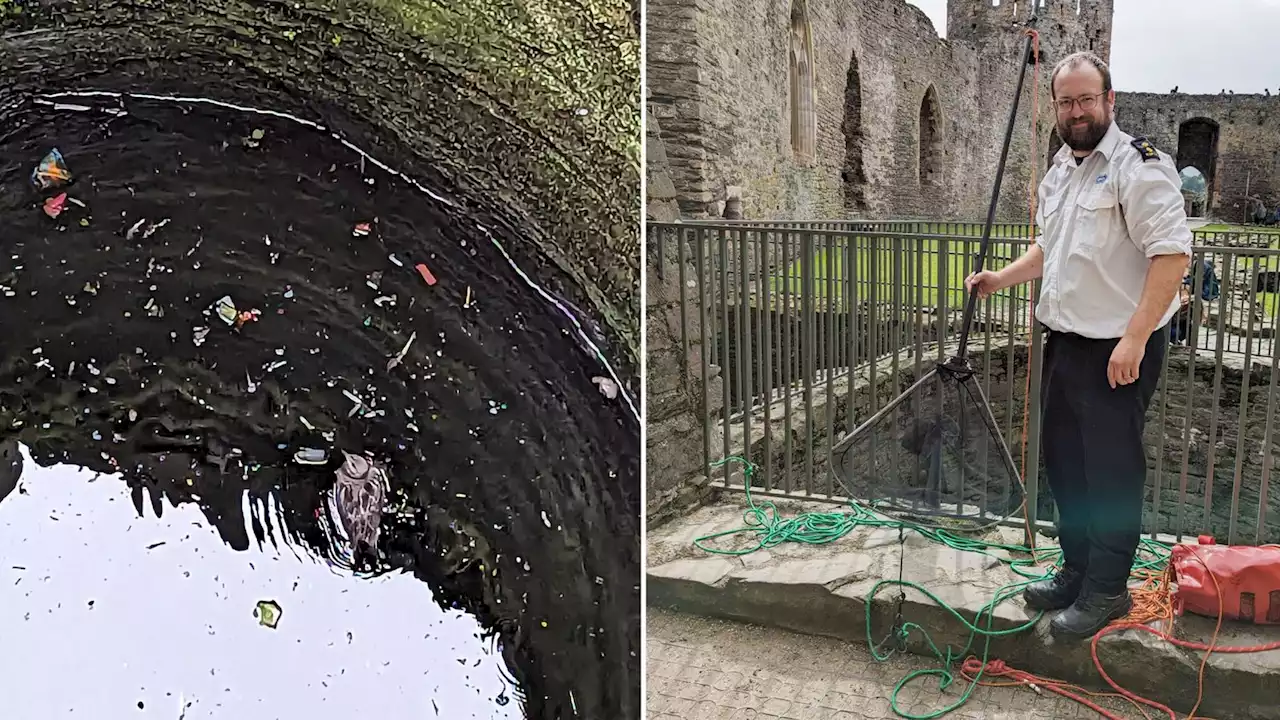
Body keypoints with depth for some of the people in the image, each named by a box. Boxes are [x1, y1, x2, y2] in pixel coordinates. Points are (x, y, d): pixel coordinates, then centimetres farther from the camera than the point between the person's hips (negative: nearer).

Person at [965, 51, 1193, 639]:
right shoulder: (1059, 171, 14)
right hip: (1064, 342, 9)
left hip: (1118, 351, -8)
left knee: (1111, 470, 1)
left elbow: (1172, 252, -21)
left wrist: (1135, 338, -25)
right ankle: (1076, 568, 32)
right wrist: (1001, 279, 13)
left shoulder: (1138, 165, -14)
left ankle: (1106, 591, 16)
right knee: (1064, 460, 16)